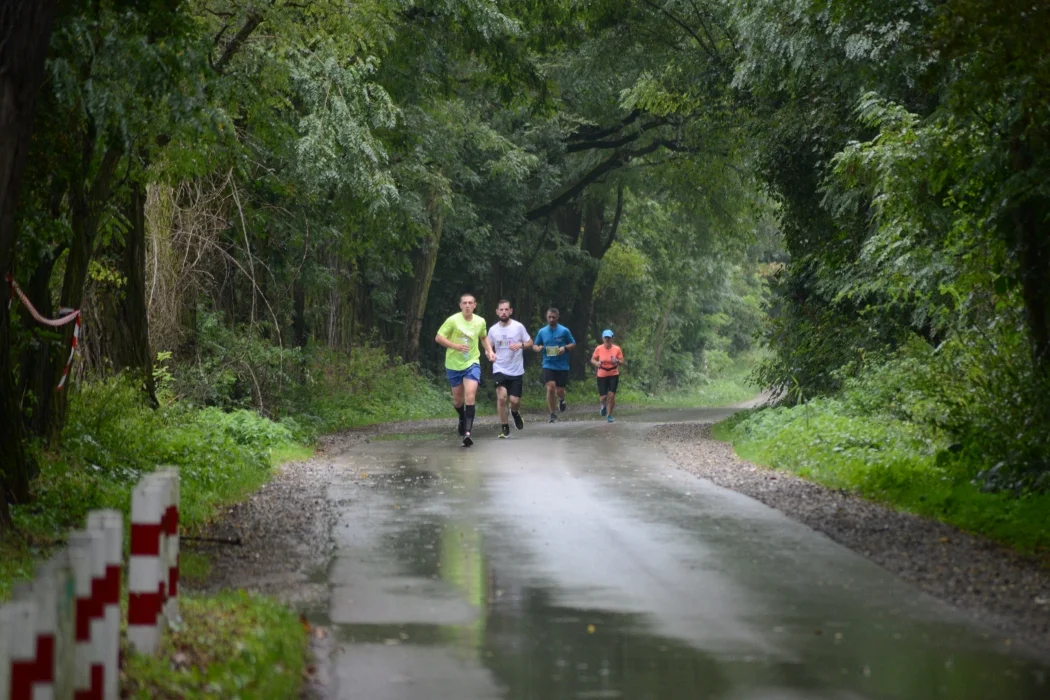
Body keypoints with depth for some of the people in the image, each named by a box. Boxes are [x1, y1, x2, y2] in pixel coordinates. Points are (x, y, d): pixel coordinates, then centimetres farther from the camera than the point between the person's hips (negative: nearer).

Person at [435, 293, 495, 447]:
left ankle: (467, 432, -22)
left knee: (470, 397, -18)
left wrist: (489, 351, 5)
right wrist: (456, 346, -23)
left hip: (472, 364, 0)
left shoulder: (480, 321, -1)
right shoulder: (453, 320, -12)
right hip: (453, 365, 0)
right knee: (457, 399, 12)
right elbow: (438, 338, -10)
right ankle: (463, 419, 45)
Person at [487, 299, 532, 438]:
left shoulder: (518, 327, -3)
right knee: (502, 397, -17)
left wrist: (520, 345, -18)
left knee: (514, 400, -5)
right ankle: (504, 428, -3)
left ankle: (515, 412, 34)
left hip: (516, 371, -1)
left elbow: (530, 343, 3)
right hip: (500, 370, 1)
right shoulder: (493, 330, 3)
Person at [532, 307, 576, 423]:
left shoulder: (564, 331, -2)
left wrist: (565, 348, -16)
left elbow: (573, 344, 5)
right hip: (548, 365, 1)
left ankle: (561, 399, 42)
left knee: (559, 390, 3)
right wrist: (538, 348, -10)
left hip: (562, 366, -1)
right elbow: (534, 345, 14)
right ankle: (553, 414, -3)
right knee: (550, 388, -15)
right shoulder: (542, 332, 5)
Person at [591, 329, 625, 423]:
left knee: (611, 395, -10)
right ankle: (603, 405, 34)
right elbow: (592, 359, 7)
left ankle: (609, 415, 9)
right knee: (603, 397, -4)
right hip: (602, 375, 0)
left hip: (614, 375, 0)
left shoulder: (617, 349, -5)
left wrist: (617, 361, -23)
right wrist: (597, 363, -15)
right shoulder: (599, 349, -5)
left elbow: (623, 363, -1)